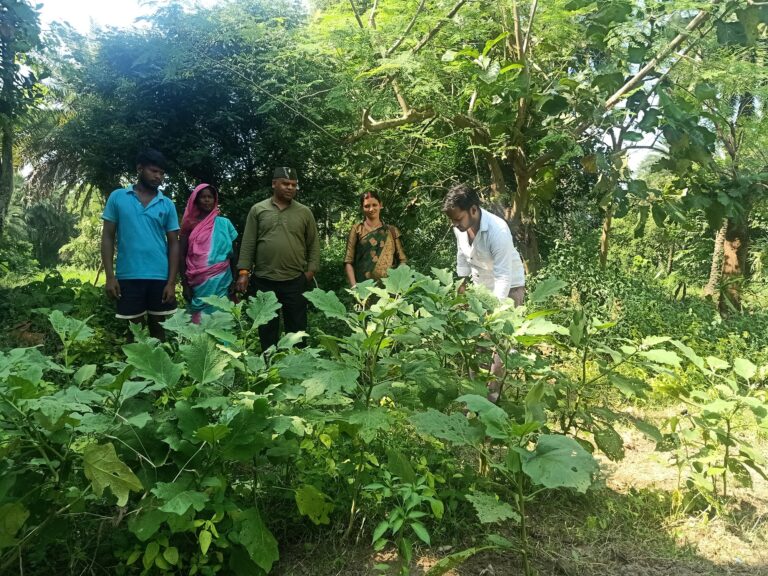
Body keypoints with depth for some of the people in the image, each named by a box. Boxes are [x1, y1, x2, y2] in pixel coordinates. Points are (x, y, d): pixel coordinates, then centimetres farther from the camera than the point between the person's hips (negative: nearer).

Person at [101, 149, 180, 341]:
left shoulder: (167, 205, 6)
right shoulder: (118, 197, 4)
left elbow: (173, 244, 5)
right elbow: (108, 236, 4)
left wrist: (172, 282, -3)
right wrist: (110, 275, -5)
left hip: (160, 278, 1)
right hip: (128, 277, -1)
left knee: (158, 330, 9)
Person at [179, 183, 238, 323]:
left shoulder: (224, 223, 7)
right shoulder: (190, 225, 6)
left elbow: (232, 253, 9)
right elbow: (182, 257, 6)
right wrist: (185, 285, -1)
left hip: (221, 282, 0)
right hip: (197, 284, 0)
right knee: (198, 321, -1)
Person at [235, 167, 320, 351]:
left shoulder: (304, 212, 7)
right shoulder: (258, 210, 5)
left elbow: (313, 244, 8)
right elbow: (248, 244, 3)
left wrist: (311, 270, -2)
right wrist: (244, 271, -4)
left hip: (295, 280, 0)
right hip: (263, 280, 0)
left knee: (297, 328, 6)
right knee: (267, 330, 10)